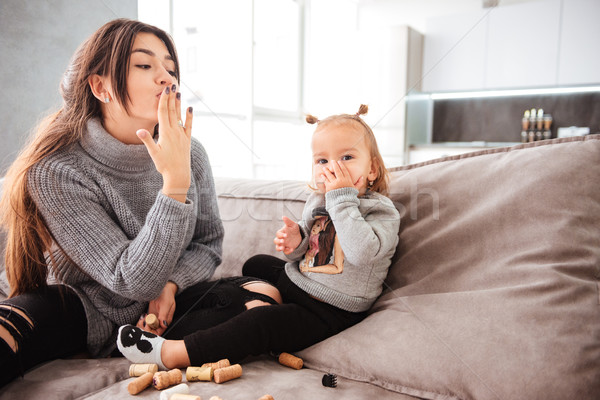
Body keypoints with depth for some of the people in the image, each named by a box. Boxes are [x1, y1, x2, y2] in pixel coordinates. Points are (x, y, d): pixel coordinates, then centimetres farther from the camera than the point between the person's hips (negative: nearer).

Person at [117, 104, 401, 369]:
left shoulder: (382, 211, -15)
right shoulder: (317, 200, 5)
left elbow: (362, 252, -35)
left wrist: (342, 196, -32)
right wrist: (296, 241, -11)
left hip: (329, 312, -8)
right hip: (295, 281, 8)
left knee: (262, 322, -24)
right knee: (256, 264, 24)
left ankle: (171, 354, -17)